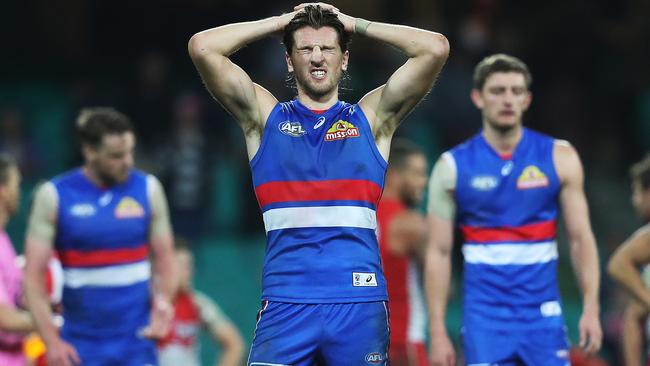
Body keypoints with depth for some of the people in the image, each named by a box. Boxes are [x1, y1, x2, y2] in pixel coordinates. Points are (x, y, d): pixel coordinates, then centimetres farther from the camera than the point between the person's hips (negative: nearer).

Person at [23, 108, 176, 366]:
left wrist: (161, 304, -10)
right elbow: (33, 275, -5)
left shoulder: (147, 189, 1)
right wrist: (52, 341, -12)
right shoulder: (54, 196, -5)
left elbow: (163, 259, 8)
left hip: (136, 340, 1)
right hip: (80, 343, -1)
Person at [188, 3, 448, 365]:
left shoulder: (371, 117, 12)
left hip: (360, 301, 1)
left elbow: (436, 48, 2)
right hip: (287, 302, -1)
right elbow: (202, 47, 1)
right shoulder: (265, 116, 11)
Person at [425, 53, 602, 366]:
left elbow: (581, 238, 4)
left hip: (542, 314, 1)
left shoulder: (559, 158, 2)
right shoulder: (452, 167, 0)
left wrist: (591, 308, -7)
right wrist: (437, 331, -4)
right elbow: (439, 252, 1)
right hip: (485, 314, -1)